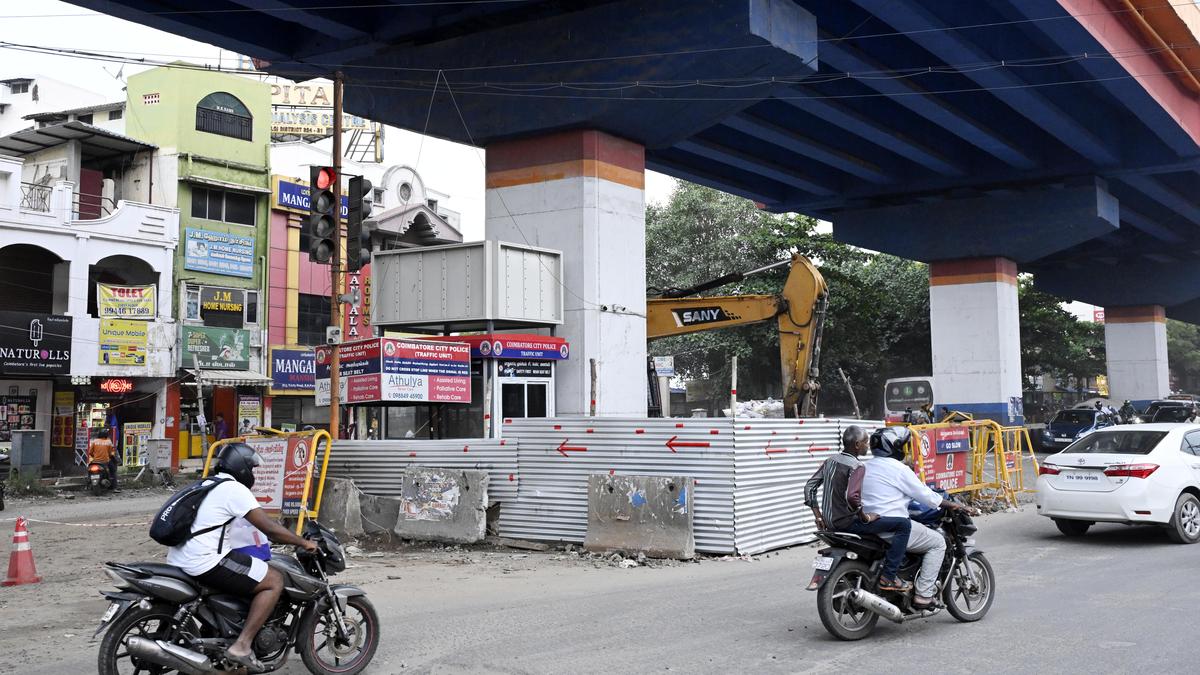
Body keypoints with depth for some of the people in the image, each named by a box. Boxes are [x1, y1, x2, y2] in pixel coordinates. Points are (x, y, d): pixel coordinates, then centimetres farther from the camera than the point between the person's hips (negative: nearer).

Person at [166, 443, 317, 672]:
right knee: (275, 581, -6)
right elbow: (269, 528, -11)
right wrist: (304, 543, 1)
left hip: (179, 561, 10)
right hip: (206, 563, -10)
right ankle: (241, 646, -11)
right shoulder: (235, 489, -10)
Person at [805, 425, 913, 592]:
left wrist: (818, 516, 14)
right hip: (846, 522, -9)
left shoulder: (830, 461, 8)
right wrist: (865, 517, -16)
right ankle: (888, 577, -11)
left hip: (829, 521, 9)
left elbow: (809, 487, 10)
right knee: (903, 524, -10)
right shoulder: (856, 466, -16)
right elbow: (852, 496, -31)